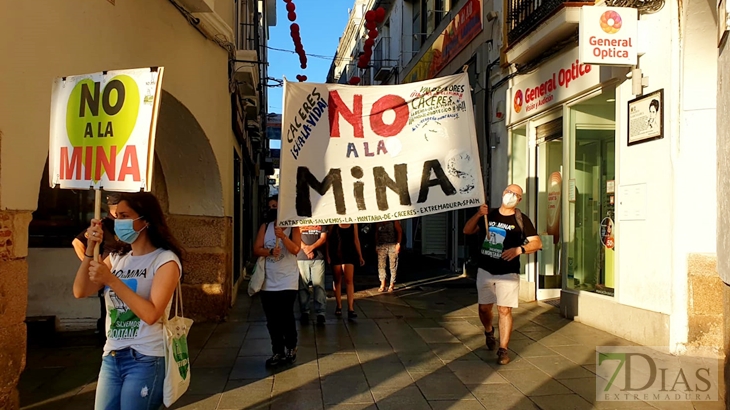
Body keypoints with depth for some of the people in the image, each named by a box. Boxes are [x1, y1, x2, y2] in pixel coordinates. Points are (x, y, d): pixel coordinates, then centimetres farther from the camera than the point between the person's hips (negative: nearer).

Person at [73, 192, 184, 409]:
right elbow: (80, 292, 0)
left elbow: (151, 314, -20)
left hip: (145, 360, -6)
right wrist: (91, 249, -10)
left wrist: (111, 280, -21)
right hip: (111, 357, 6)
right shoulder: (116, 259, 12)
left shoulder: (165, 260, -9)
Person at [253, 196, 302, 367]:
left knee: (286, 317, -4)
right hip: (268, 282, 4)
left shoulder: (293, 228, -3)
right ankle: (277, 352, 19)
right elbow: (256, 249, -1)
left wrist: (283, 236, -28)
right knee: (272, 320, 8)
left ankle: (291, 348, 16)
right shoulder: (265, 227, 7)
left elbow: (295, 249, -14)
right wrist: (270, 252, -20)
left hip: (287, 282, -4)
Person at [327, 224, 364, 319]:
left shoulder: (353, 223, 4)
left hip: (349, 254, 1)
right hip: (335, 254, -1)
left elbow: (356, 240, 9)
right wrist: (328, 255, -4)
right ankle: (339, 306, 19)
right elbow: (328, 239, 1)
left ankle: (351, 309, -12)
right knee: (337, 280, 9)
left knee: (349, 281, -8)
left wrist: (360, 256, 9)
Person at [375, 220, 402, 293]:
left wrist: (398, 243, -8)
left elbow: (399, 231, 0)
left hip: (392, 245, -2)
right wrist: (376, 245, 9)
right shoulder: (378, 222, 8)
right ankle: (382, 284, 6)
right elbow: (376, 233, 14)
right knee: (381, 265, -1)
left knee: (393, 265, 2)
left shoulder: (394, 220, -1)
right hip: (381, 245, 3)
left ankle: (392, 284, 12)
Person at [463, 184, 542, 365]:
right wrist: (477, 215, -12)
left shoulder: (521, 220, -2)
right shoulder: (489, 214, 7)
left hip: (508, 273, -3)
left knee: (504, 310, -7)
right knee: (484, 307, 11)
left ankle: (503, 349, 1)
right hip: (485, 270, 3)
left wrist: (519, 249, -22)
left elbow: (537, 243, -5)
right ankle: (489, 331, 41)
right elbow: (467, 231, 5)